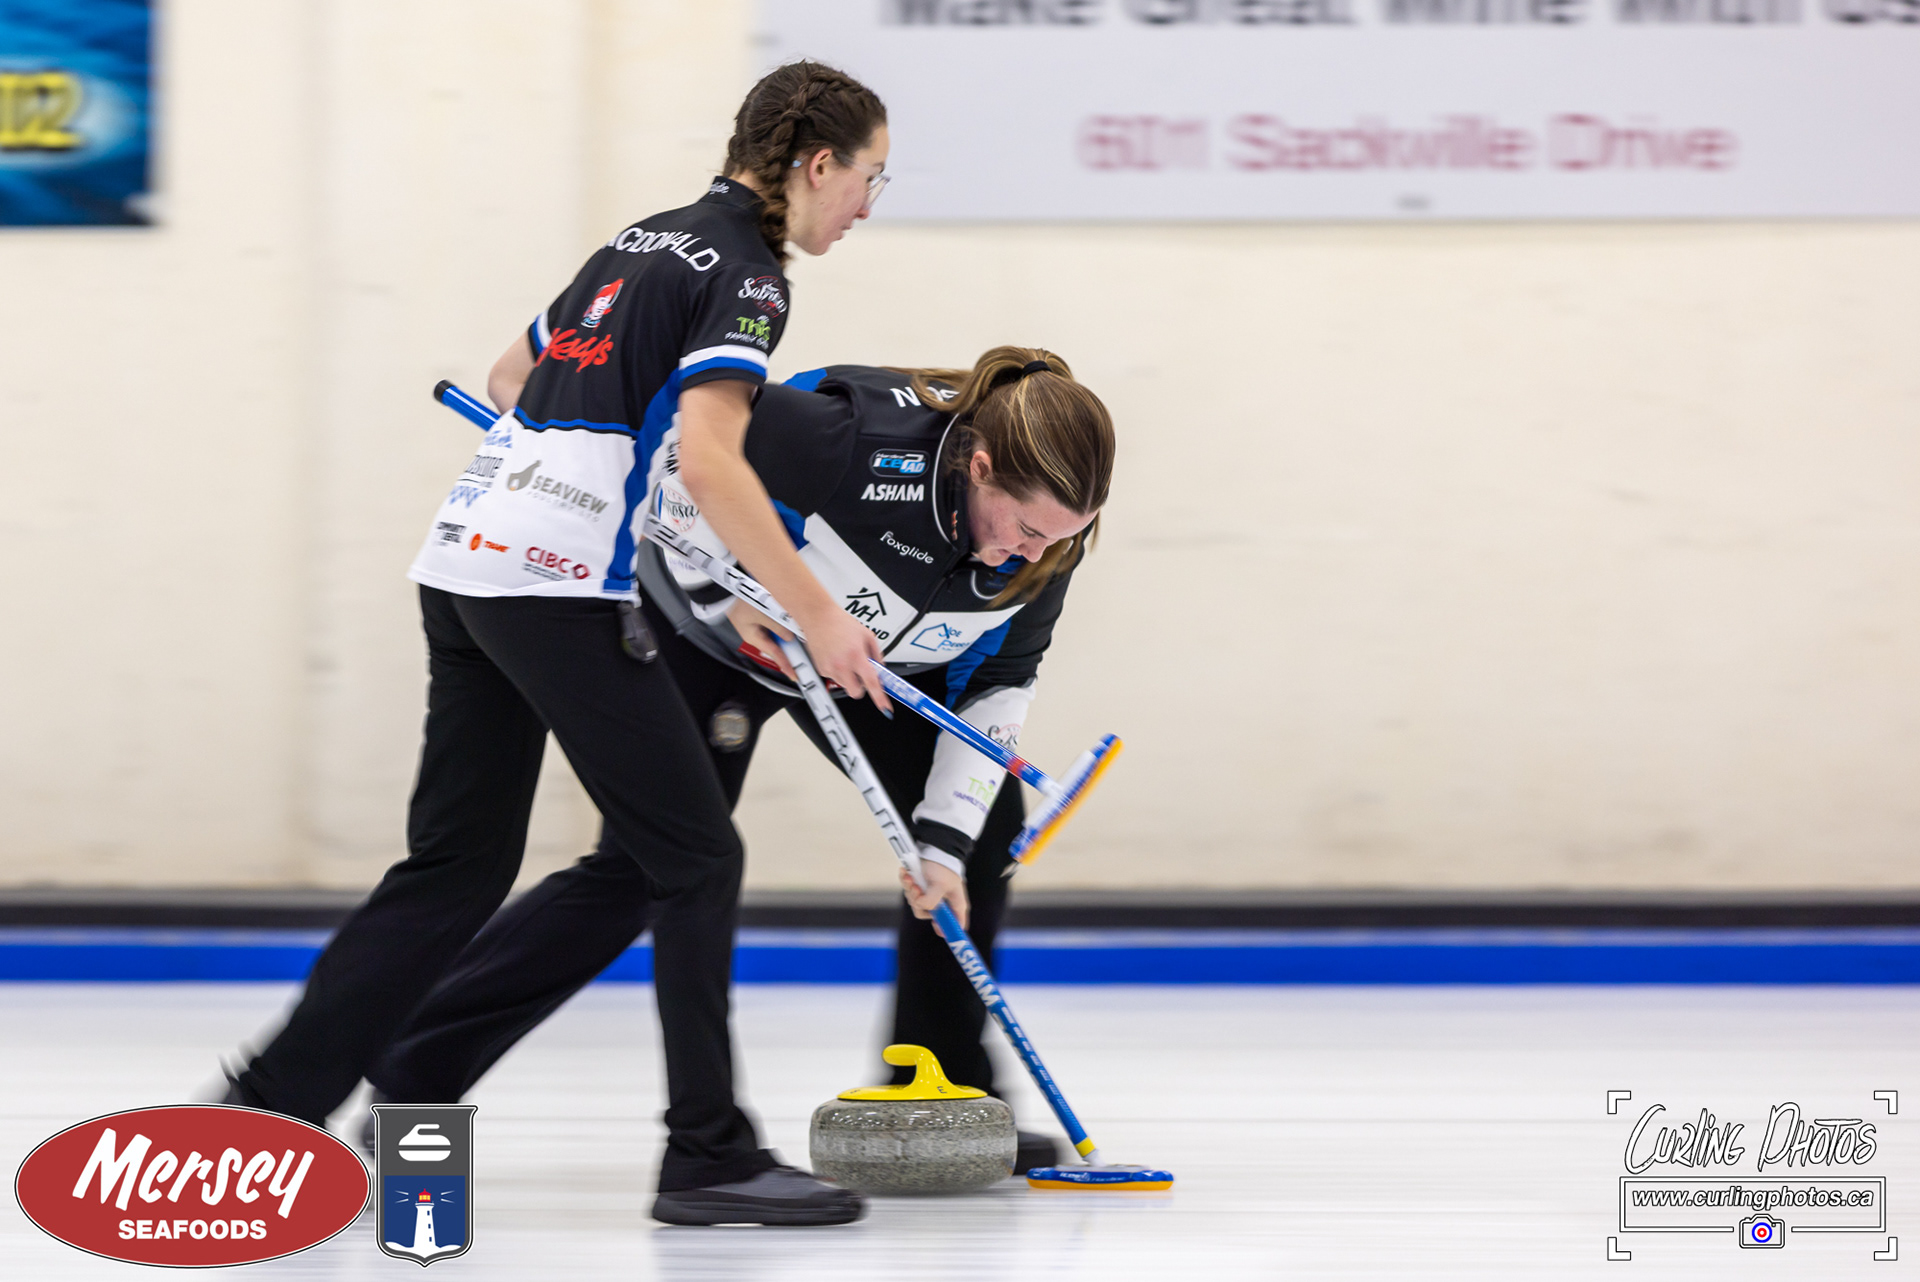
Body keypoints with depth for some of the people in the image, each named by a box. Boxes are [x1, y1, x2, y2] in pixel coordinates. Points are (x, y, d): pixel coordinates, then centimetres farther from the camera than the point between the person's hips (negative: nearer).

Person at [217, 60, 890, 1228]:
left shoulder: (649, 242, 20)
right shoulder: (743, 272, -7)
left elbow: (514, 377, 32)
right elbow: (711, 462, -20)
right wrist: (818, 614, -16)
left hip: (464, 561, 9)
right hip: (558, 584, -9)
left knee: (459, 865, 13)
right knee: (697, 858, -1)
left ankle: (272, 1102, 10)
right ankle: (709, 1153, 0)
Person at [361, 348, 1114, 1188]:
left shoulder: (1048, 530, -23)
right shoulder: (860, 438, -42)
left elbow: (996, 684, -11)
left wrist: (946, 841, -16)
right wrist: (726, 595, -28)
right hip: (713, 627, -6)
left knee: (986, 822, -5)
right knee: (641, 872, -9)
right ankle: (413, 1070, -1)